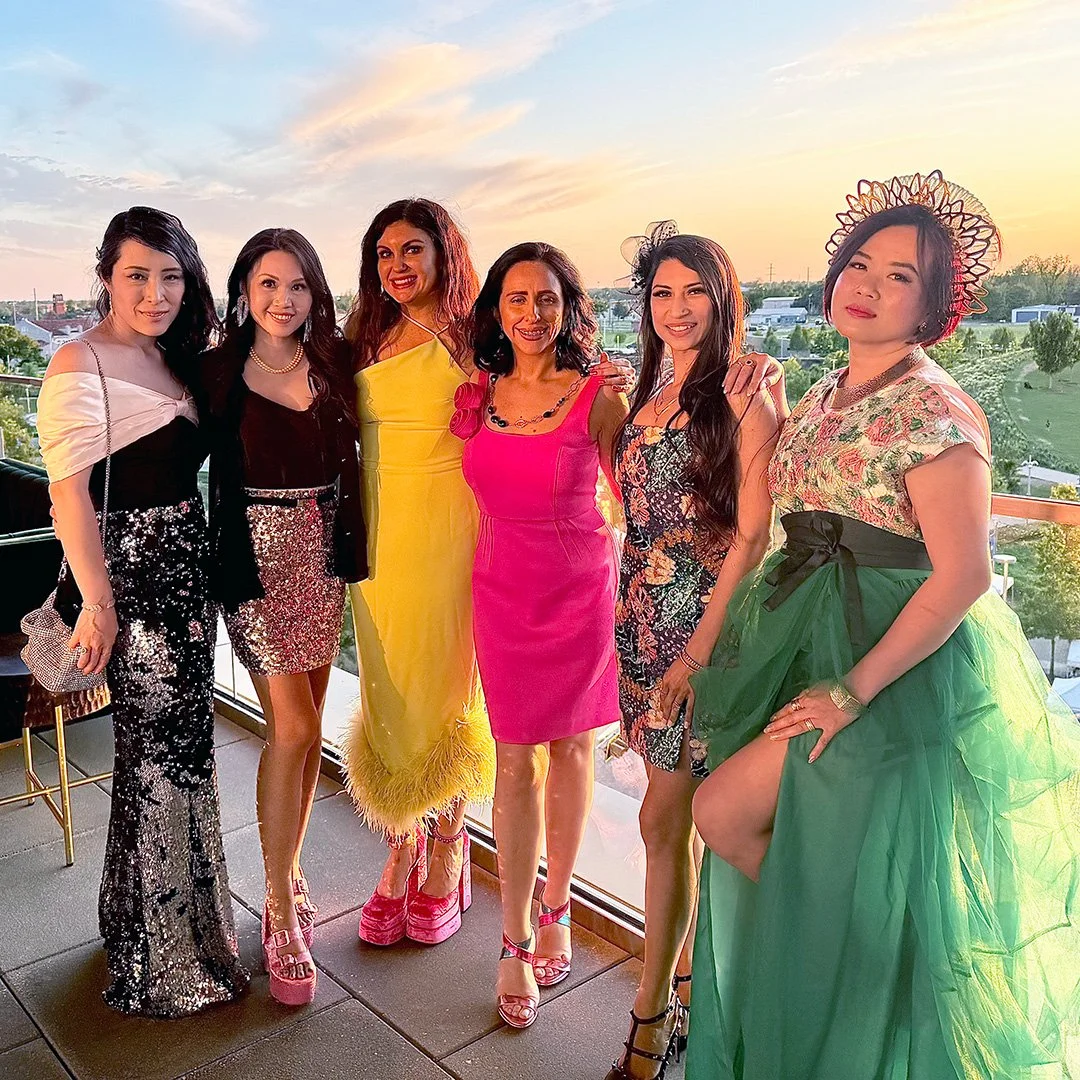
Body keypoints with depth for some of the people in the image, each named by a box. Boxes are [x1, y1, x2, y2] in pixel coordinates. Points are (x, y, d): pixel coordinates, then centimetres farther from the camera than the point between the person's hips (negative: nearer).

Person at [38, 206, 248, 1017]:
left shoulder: (176, 359, 13)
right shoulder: (81, 364, -11)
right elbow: (70, 494, -16)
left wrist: (209, 568, 11)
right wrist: (97, 602, -17)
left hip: (187, 569, 8)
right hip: (131, 577, -8)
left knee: (185, 743, 16)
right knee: (156, 752, 2)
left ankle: (188, 910, 35)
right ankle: (155, 958, 21)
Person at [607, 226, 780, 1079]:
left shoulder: (744, 392, -9)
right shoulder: (652, 390, 13)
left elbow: (754, 532, -13)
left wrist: (700, 646, -16)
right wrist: (631, 620, 11)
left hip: (709, 621, -6)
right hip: (646, 618, 6)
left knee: (664, 820, 0)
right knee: (679, 820, 14)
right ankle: (687, 988, 31)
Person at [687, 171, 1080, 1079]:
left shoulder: (931, 408, -17)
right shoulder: (827, 397, 8)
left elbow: (963, 576, -22)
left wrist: (852, 689, -22)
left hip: (898, 667, -8)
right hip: (814, 646, 8)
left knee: (725, 813, -6)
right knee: (792, 853, 17)